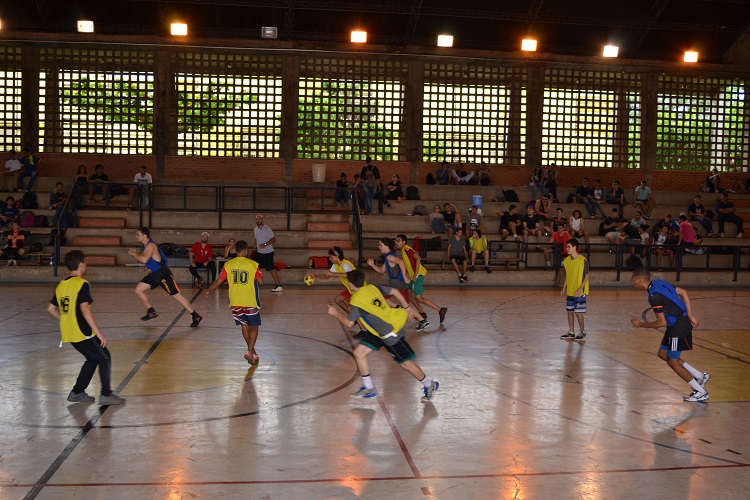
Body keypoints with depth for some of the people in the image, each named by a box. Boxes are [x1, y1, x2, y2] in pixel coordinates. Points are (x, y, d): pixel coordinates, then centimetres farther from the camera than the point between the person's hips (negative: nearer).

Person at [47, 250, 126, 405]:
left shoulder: (61, 285, 10)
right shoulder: (82, 284, -14)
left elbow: (51, 308, 16)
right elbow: (84, 309, -23)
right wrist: (99, 333, -22)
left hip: (68, 333, 8)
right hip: (83, 333, -8)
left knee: (93, 359, 22)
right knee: (105, 358, 5)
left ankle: (77, 392, 22)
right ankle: (106, 395, 4)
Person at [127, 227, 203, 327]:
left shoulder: (151, 245, -20)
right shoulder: (144, 246, 10)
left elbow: (144, 259, -35)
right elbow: (142, 259, 22)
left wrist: (133, 253, -19)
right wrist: (135, 254, 3)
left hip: (163, 274, -9)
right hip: (154, 274, 9)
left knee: (176, 295, -8)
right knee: (138, 290, 5)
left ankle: (196, 316, -3)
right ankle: (152, 312, 16)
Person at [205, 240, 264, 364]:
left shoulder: (228, 265, -2)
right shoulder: (252, 264, -8)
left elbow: (218, 281, 1)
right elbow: (260, 282, -4)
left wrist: (208, 291, 17)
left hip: (235, 302, 3)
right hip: (250, 302, -3)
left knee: (244, 326, 17)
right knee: (254, 327, 8)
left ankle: (252, 351, 24)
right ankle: (250, 352, -5)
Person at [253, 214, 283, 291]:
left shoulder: (267, 229, -16)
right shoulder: (255, 229, 7)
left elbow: (273, 239, -18)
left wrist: (265, 244, -28)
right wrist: (255, 246, 8)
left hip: (268, 252, -7)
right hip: (259, 252, 7)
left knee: (271, 268, -6)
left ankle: (278, 285, -2)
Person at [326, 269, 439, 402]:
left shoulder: (357, 300, -21)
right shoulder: (372, 288, 1)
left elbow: (348, 323, -13)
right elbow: (394, 292, 10)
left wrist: (335, 313, 2)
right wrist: (407, 307, 18)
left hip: (390, 333, -9)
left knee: (405, 363, 4)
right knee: (359, 352, 5)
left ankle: (430, 385, 23)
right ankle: (369, 388, 13)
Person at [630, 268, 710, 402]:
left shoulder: (654, 296, -24)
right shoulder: (658, 283, 4)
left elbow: (662, 323, -21)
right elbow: (683, 292, 11)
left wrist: (641, 324, -7)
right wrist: (690, 316, 12)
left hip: (679, 328, -10)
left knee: (673, 362, 2)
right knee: (663, 354, 17)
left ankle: (700, 392, 12)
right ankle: (700, 376, 25)